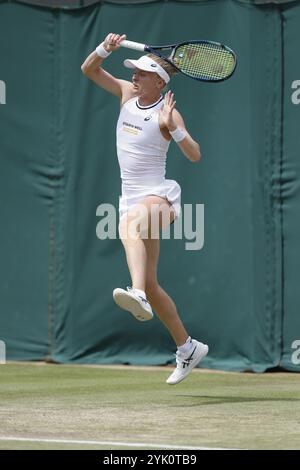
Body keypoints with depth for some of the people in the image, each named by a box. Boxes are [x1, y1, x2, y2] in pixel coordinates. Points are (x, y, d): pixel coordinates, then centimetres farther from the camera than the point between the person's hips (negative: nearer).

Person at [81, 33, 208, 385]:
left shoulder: (167, 112, -10)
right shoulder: (127, 93, 8)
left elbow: (195, 156, -18)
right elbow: (89, 70, 11)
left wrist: (172, 128, -31)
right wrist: (106, 48, -7)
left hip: (159, 196, -7)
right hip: (131, 199, 7)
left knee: (132, 226, -42)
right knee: (150, 285, 6)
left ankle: (138, 296, -64)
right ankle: (187, 348, 19)